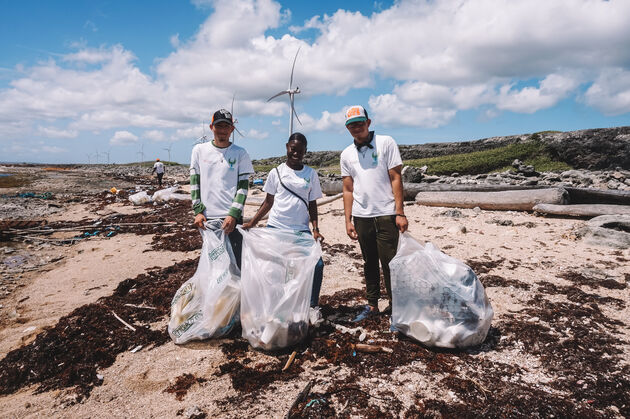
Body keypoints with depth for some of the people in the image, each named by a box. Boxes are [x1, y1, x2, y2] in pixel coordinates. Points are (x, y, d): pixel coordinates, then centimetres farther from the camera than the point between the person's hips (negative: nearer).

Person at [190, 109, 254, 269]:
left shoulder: (240, 153, 3)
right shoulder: (199, 150, 9)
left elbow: (243, 187, -1)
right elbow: (194, 183, 8)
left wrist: (233, 215, -11)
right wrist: (198, 211, -1)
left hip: (232, 218, -2)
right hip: (206, 217, 2)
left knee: (235, 262, -2)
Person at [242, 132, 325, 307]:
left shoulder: (311, 174, 7)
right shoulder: (276, 173, 4)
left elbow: (312, 204, 9)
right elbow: (268, 202, 8)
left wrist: (315, 229, -3)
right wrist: (251, 223, 0)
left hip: (301, 230, 1)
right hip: (275, 227, 0)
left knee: (317, 264, -10)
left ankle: (312, 306, 8)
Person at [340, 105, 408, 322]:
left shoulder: (386, 143, 0)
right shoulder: (347, 154, 11)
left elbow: (396, 179, -4)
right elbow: (348, 190, 12)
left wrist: (400, 213, -10)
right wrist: (348, 220, 7)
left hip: (386, 214, -4)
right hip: (361, 216, 4)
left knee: (389, 263, -3)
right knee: (369, 263, 13)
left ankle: (395, 305, 11)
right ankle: (372, 304, 25)